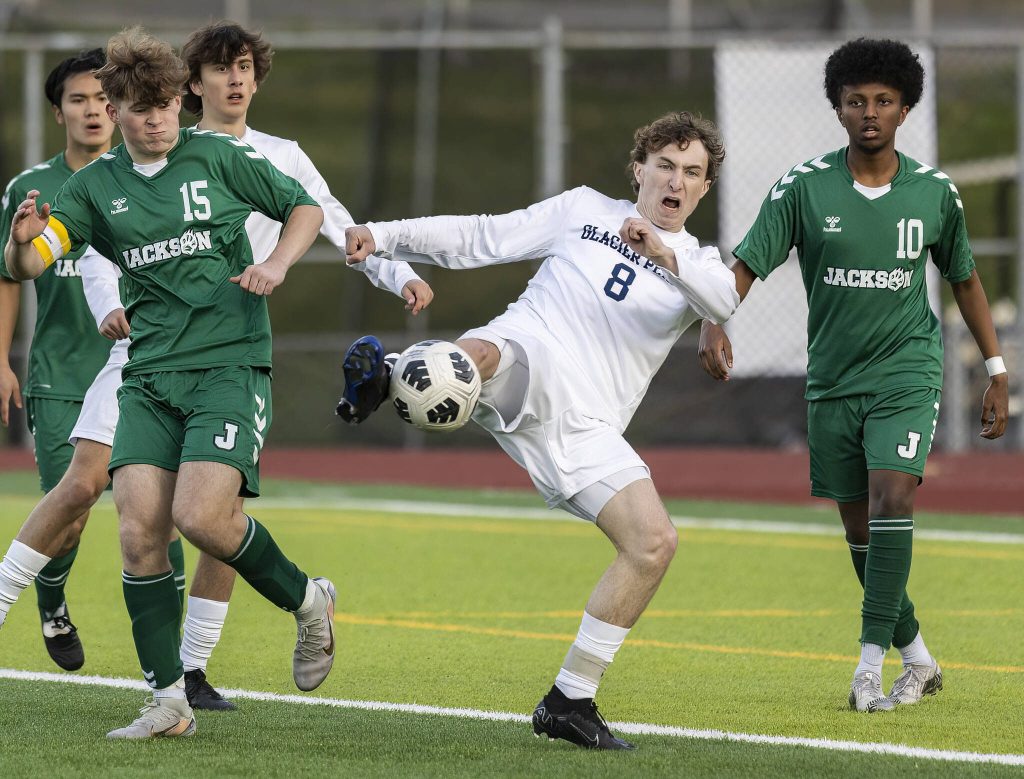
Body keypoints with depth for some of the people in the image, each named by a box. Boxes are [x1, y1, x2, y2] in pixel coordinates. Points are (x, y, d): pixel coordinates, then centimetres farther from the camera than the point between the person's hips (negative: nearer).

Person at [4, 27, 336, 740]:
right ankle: (169, 701, -2)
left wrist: (278, 264, -6)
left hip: (231, 365, -4)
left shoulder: (219, 158, 1)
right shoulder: (95, 186, 8)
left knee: (200, 516, -21)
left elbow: (306, 208, 13)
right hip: (150, 378, 4)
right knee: (140, 530, -10)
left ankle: (307, 600, 7)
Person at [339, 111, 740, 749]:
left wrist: (664, 254, -28)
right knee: (476, 355, -39)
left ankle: (570, 702, -3)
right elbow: (479, 239, 17)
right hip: (525, 364, -2)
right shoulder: (585, 210, 16)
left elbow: (726, 301, -10)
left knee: (655, 542, -11)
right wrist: (383, 236, 6)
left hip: (584, 427, 2)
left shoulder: (698, 264, 15)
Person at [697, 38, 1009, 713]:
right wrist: (713, 322, -27)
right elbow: (746, 265, -7)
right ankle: (917, 658, 25)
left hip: (908, 370, -2)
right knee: (860, 528, 7)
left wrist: (997, 372, 14)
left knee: (891, 497, -22)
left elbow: (965, 279, 14)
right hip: (833, 379, 2)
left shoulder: (934, 192, 1)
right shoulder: (804, 188, -4)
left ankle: (872, 665, -21)